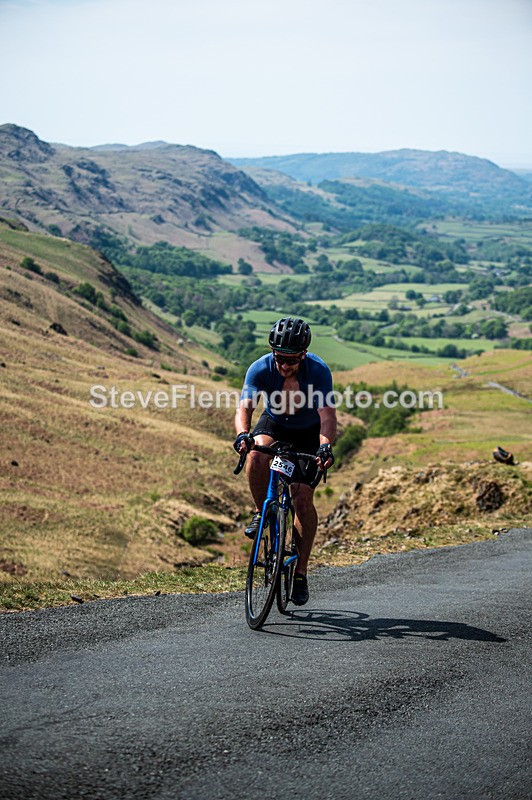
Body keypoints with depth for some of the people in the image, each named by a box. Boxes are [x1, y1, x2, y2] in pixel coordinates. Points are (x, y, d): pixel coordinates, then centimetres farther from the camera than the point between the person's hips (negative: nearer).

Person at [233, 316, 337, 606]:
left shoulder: (318, 371, -31)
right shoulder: (260, 369, -27)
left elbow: (327, 414, -40)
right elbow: (244, 407, -36)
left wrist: (325, 445, -59)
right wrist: (243, 435, -58)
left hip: (308, 433, -1)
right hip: (274, 424, 1)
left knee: (303, 499, -13)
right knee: (256, 456, -34)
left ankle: (300, 572, -1)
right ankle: (262, 513, -7)